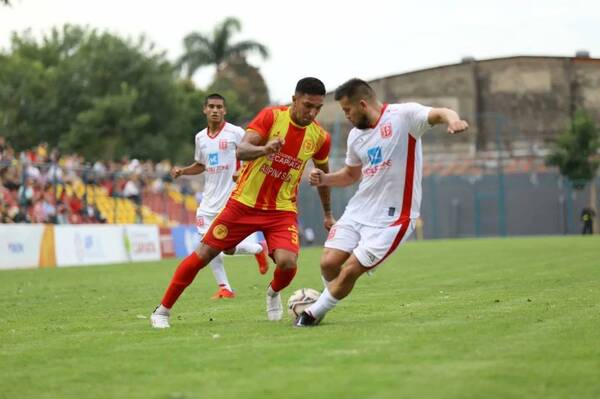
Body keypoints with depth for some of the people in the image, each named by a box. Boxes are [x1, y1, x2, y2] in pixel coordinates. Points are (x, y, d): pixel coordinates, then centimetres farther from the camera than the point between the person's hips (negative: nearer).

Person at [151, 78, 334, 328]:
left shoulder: (320, 137, -4)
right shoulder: (271, 117, -13)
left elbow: (323, 173, 16)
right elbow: (241, 150, -24)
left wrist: (328, 214, 23)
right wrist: (265, 149, -45)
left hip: (281, 210, 1)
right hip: (245, 202, -1)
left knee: (287, 262, -23)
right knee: (203, 255, -1)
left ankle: (274, 293, 14)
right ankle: (162, 310, 15)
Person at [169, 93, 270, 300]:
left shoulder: (235, 133, -8)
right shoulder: (200, 137, 10)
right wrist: (182, 171, 7)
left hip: (232, 199, -6)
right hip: (210, 199, 6)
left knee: (229, 248, -9)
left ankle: (258, 249, 23)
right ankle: (224, 287, 14)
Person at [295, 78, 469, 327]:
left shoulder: (403, 115, -12)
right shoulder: (355, 135, 9)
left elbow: (439, 114, -27)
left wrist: (452, 119, -51)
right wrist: (324, 179, 5)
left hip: (392, 218, -6)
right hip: (358, 210, 6)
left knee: (350, 270, -9)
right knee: (328, 263, -5)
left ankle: (313, 313, 12)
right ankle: (330, 298, 26)